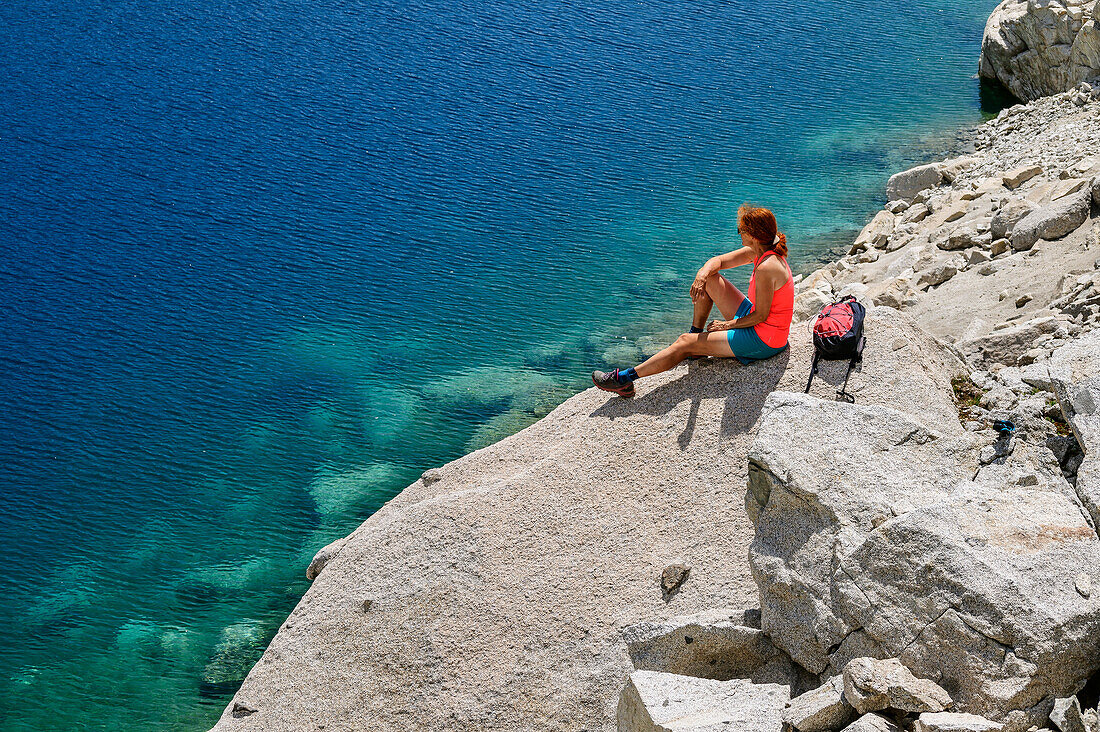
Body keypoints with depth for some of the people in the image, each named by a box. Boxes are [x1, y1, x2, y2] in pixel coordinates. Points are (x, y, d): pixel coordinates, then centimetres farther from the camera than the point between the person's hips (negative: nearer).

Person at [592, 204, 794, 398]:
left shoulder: (766, 268, -30)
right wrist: (702, 275, -14)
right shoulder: (757, 251, 0)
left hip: (763, 340, -9)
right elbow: (718, 261, 9)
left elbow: (761, 316, -25)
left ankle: (624, 378, -2)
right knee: (709, 279, 11)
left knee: (685, 343, -8)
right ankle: (696, 334, 24)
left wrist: (727, 325, -10)